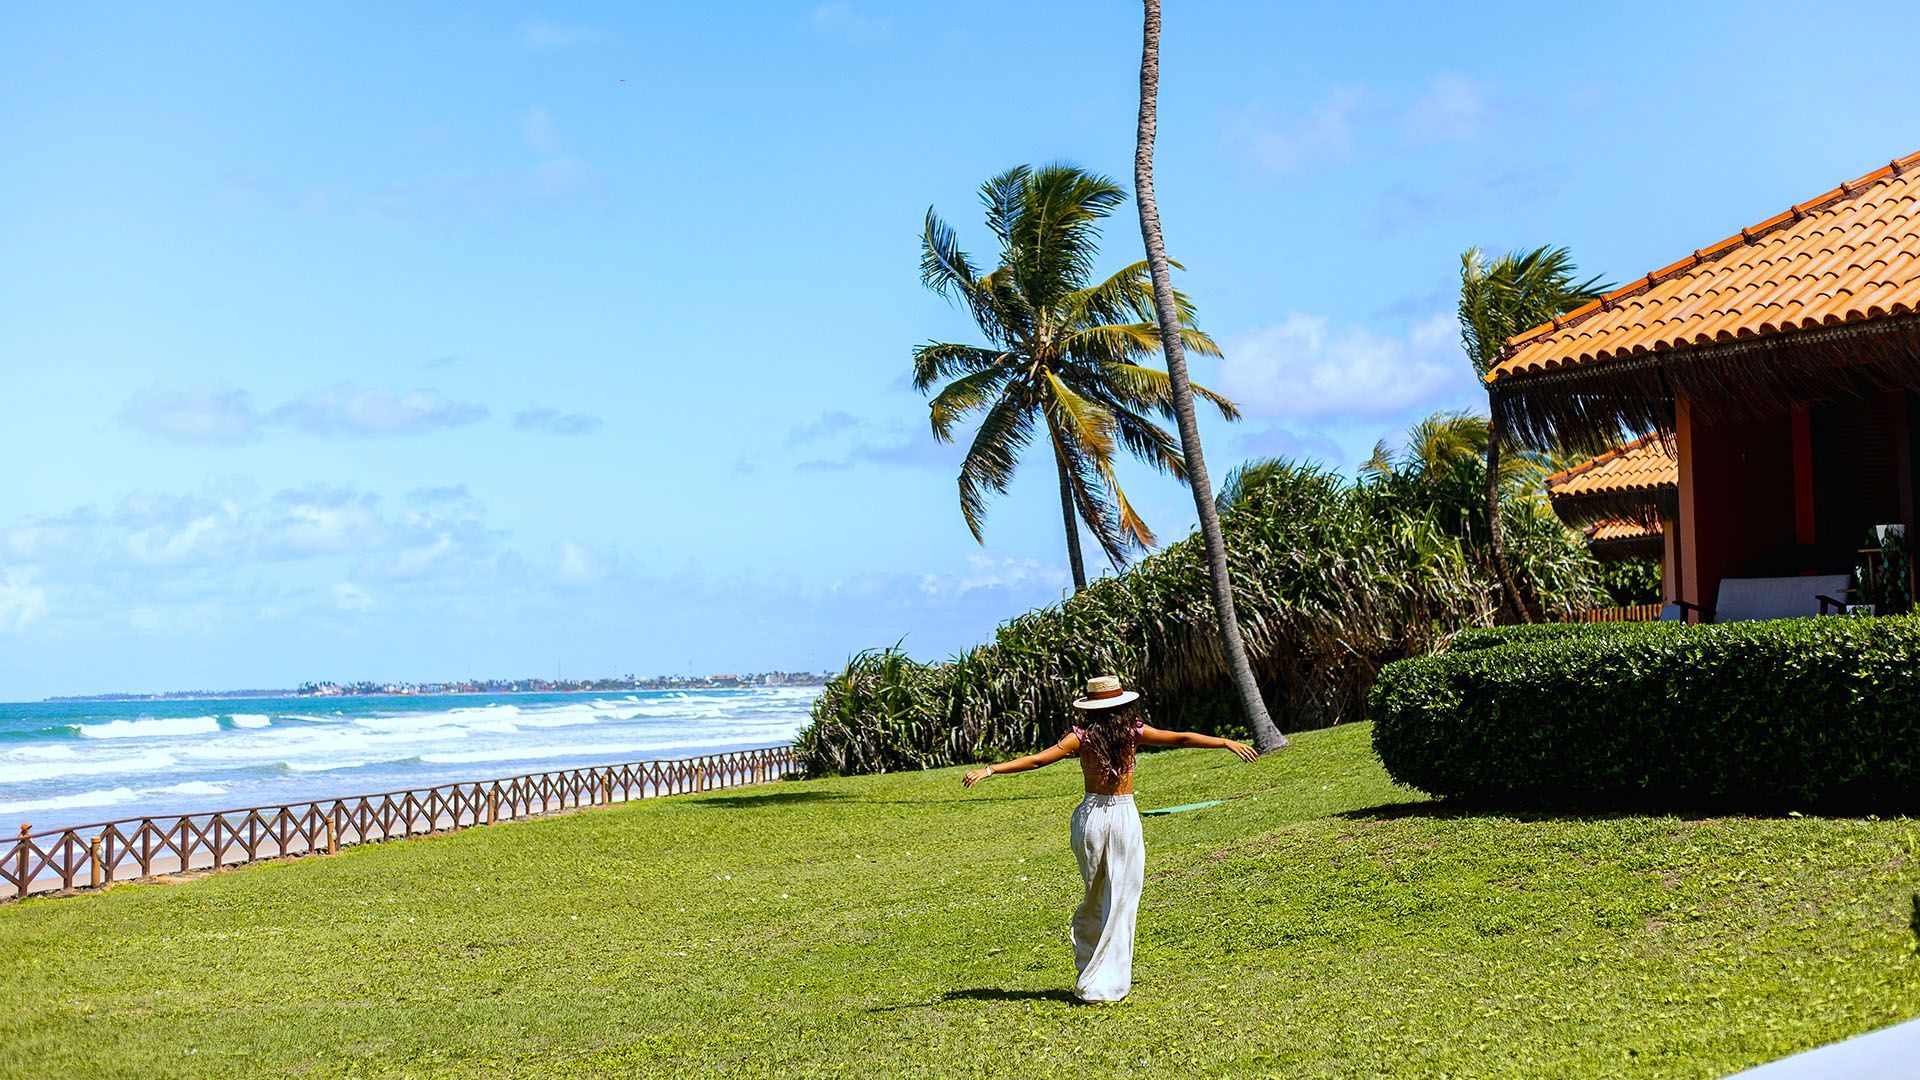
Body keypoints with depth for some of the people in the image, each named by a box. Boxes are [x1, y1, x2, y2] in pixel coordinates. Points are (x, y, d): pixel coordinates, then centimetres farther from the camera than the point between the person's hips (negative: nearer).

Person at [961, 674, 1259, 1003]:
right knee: (1119, 902, 3)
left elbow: (1037, 760, -10)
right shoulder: (1134, 732, -2)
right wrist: (1226, 743, 11)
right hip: (1124, 817, -1)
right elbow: (1181, 738, 2)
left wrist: (989, 770, -8)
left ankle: (1087, 972, 21)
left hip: (1089, 816, 1)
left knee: (1094, 898, 19)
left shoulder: (1083, 735, -4)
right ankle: (1104, 984, 0)